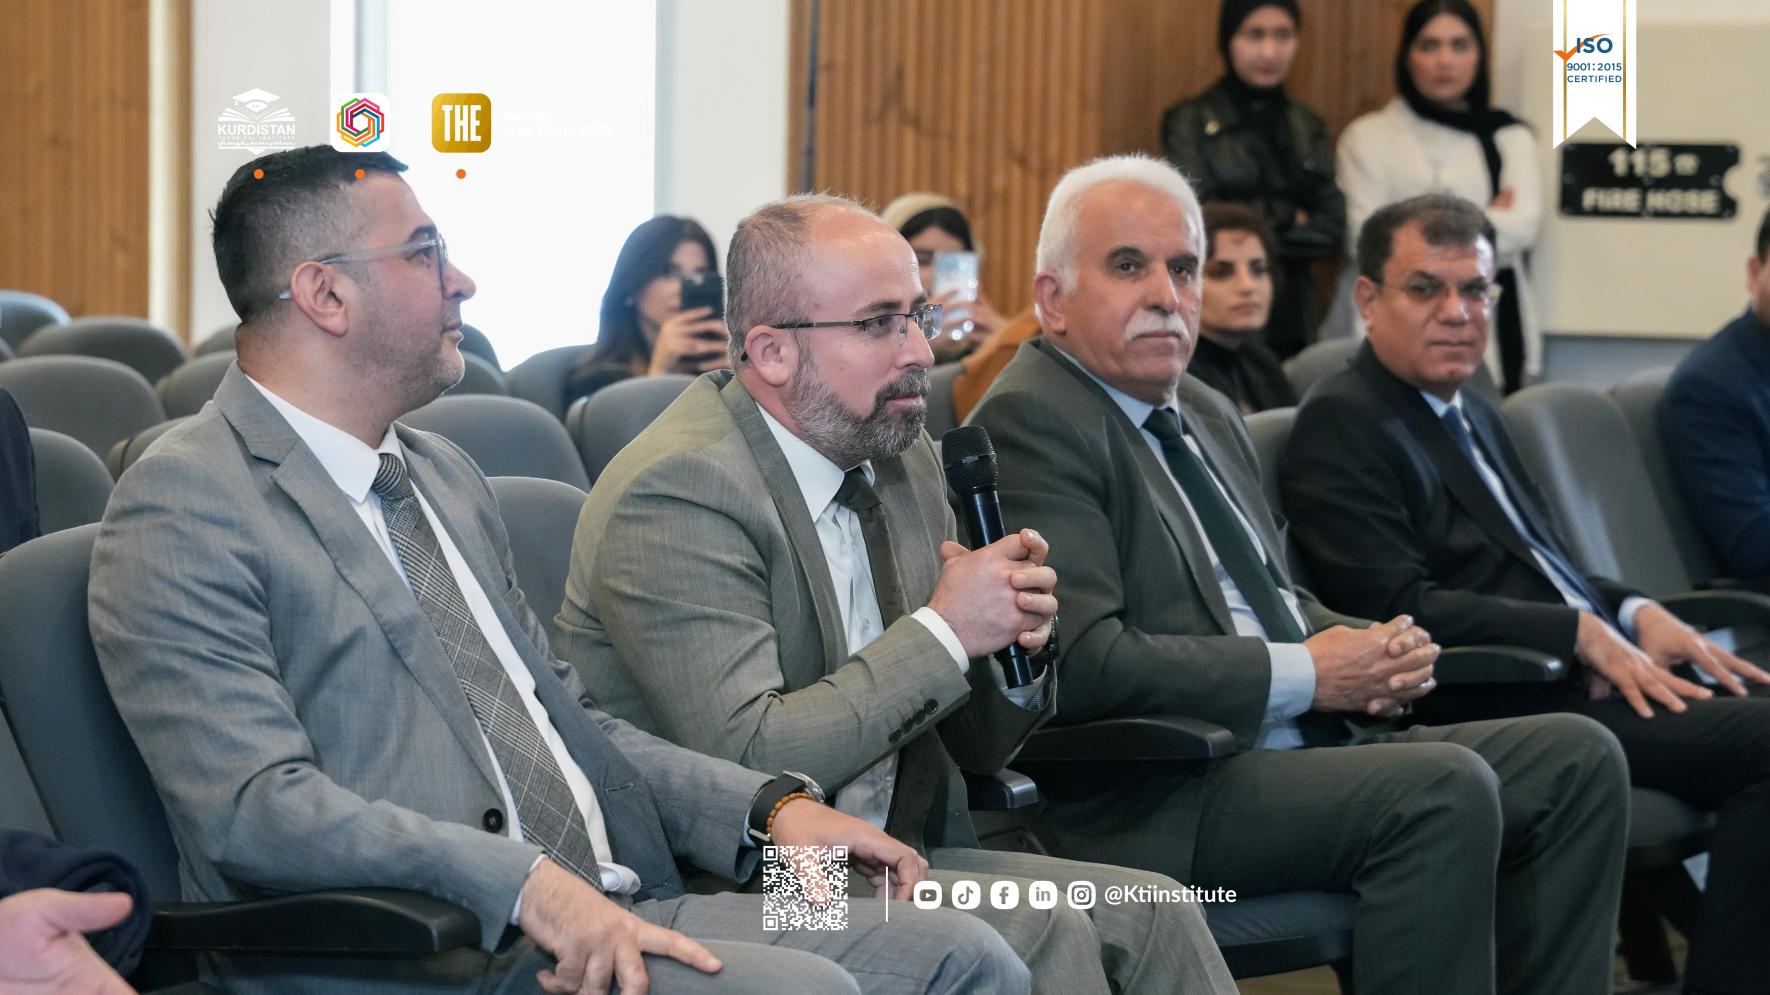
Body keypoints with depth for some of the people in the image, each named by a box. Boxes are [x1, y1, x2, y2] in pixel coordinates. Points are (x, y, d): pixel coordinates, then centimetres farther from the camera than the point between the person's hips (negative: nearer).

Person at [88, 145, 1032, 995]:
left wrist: (770, 807, 9)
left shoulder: (442, 472, 22)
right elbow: (254, 809, -18)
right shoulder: (183, 513, -6)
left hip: (602, 915, 9)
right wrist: (525, 885, -27)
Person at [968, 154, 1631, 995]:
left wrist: (1371, 655, 3)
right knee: (1446, 790, -28)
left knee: (1577, 758, -2)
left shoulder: (1207, 414, 20)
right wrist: (1305, 674, -14)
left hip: (1298, 744, 10)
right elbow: (1083, 661, -21)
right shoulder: (1028, 421, -10)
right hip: (1157, 799, -10)